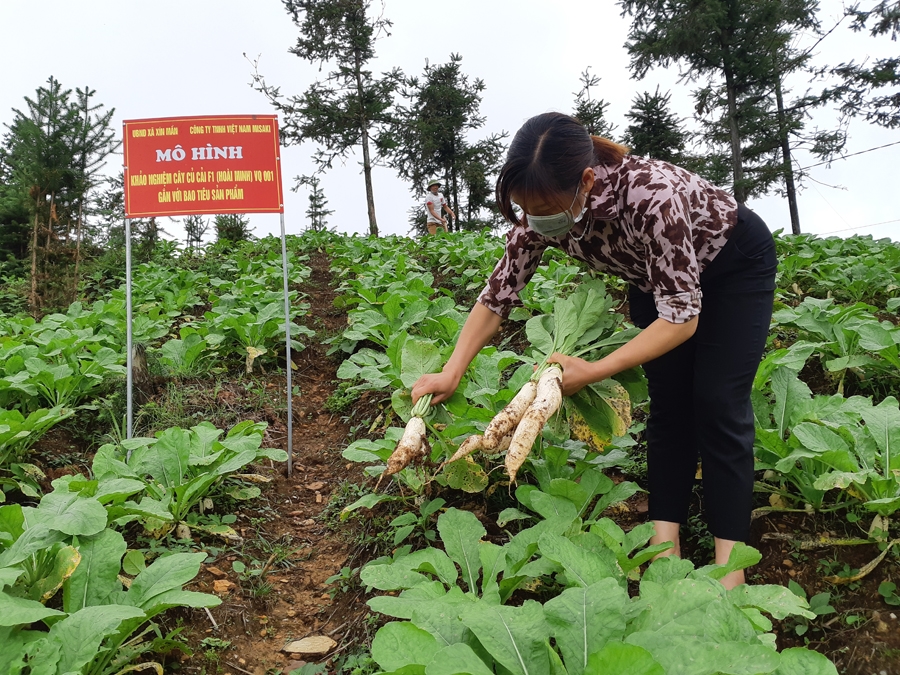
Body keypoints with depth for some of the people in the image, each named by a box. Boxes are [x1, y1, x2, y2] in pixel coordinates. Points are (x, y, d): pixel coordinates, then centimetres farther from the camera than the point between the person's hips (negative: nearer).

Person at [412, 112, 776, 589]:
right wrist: (451, 374, -19)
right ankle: (665, 543, 3)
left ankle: (728, 564, -4)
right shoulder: (541, 215, -24)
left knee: (716, 402, -11)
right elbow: (497, 294, -14)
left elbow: (682, 315, -36)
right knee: (668, 401, -2)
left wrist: (594, 371, -38)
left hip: (734, 264, -5)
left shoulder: (650, 196, -43)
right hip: (655, 274, 5)